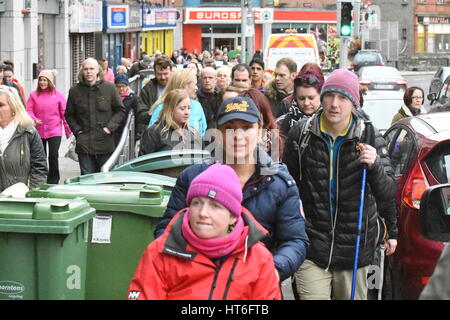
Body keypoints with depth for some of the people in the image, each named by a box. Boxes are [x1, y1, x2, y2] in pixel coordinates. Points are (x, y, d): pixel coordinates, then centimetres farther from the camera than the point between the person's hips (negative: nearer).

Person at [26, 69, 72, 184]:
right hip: (38, 131, 2)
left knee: (53, 155, -10)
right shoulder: (34, 95, 3)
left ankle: (53, 182, 0)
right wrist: (33, 119, -19)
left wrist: (68, 131, 1)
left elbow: (64, 113, 2)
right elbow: (29, 110, 1)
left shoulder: (58, 95, 1)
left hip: (54, 131, -2)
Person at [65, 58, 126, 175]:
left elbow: (121, 110, 8)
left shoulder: (109, 88, 2)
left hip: (105, 142, 0)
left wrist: (110, 127, -4)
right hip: (84, 144, 0)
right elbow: (69, 115, 16)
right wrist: (77, 130, 2)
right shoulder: (75, 90, 5)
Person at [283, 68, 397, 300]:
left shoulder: (369, 136, -3)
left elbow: (388, 195, -5)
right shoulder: (301, 133, -2)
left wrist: (374, 166, -23)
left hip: (354, 248, 1)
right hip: (311, 247, -1)